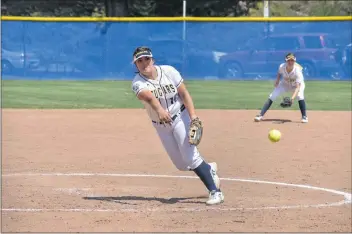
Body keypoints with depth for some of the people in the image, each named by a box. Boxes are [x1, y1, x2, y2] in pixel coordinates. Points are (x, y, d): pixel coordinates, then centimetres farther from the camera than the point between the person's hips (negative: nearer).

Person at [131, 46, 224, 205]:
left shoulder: (168, 71, -15)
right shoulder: (138, 83, -18)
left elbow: (184, 93, -10)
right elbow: (149, 96, -40)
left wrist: (193, 117, -22)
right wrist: (159, 110, -60)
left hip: (180, 117, -3)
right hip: (160, 125, 3)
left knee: (190, 155, -18)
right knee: (181, 165, 7)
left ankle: (215, 191, -12)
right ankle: (209, 169, 36)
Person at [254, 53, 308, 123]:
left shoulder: (297, 70, -37)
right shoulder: (282, 67, -27)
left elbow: (298, 87, -42)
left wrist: (293, 97, -55)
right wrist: (277, 80, -16)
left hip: (297, 85, -3)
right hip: (285, 84, 3)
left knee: (300, 96, -33)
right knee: (271, 97, -11)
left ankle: (304, 117, -17)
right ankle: (260, 115, -5)